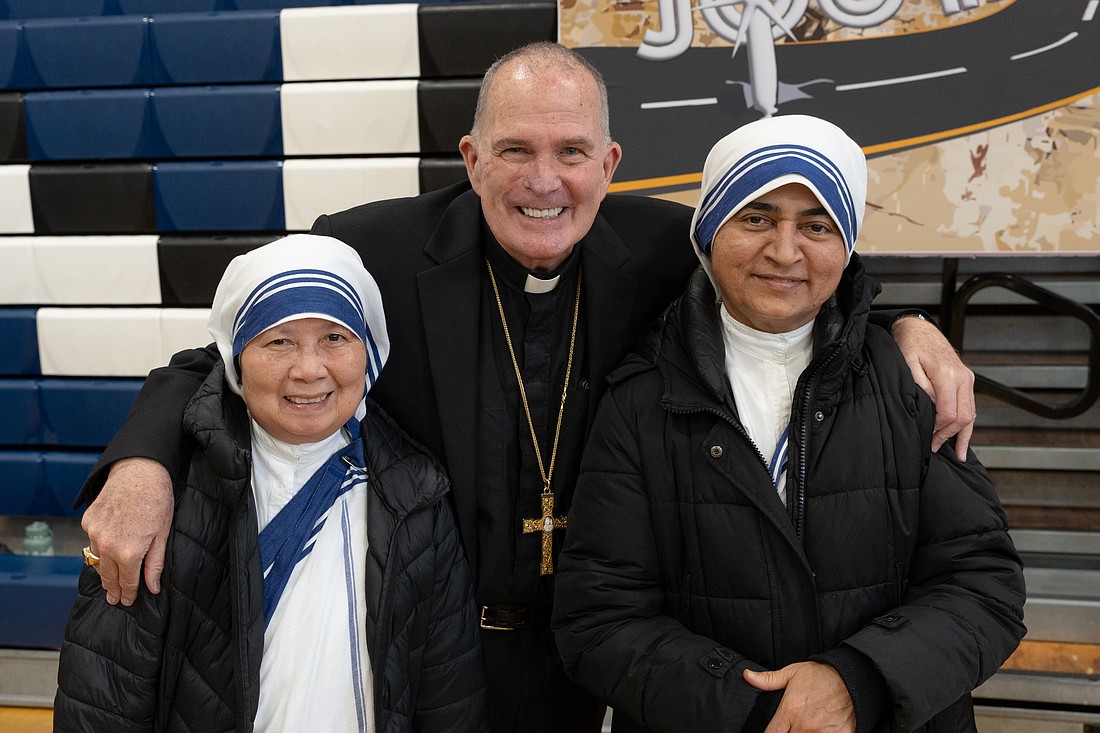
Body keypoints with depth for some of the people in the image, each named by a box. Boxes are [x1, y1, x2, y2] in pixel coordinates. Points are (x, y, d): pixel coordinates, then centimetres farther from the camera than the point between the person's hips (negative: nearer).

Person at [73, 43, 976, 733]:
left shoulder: (658, 248, -10)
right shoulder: (376, 253, -18)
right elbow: (215, 367, -9)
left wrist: (905, 325, -12)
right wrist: (143, 463, -29)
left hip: (573, 656, 2)